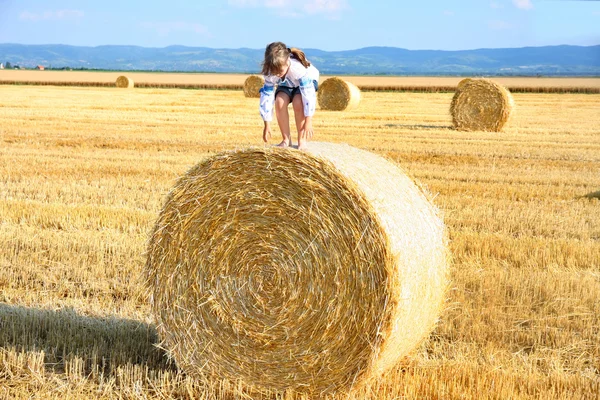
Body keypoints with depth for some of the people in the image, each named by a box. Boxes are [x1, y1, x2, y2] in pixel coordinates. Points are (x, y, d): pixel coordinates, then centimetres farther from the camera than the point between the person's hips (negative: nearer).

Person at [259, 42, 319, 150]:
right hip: (286, 85, 4)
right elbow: (266, 96, -24)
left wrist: (308, 122, -42)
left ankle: (302, 140, -17)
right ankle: (286, 139, -13)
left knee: (298, 102, -33)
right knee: (279, 101, -28)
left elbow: (308, 94, -41)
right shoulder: (270, 73, -30)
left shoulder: (298, 68, -43)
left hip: (307, 81, -3)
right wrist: (267, 125, -24)